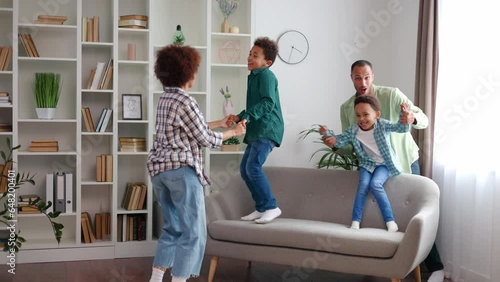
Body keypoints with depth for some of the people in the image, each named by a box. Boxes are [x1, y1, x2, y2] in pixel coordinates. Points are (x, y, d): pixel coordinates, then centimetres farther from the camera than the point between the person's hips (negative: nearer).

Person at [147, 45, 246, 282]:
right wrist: (233, 132, 8)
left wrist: (221, 122, 30)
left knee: (173, 228, 18)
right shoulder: (185, 101, -13)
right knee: (193, 232, -2)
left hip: (159, 169, 10)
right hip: (181, 169, -10)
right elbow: (205, 138, -7)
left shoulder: (165, 98, 15)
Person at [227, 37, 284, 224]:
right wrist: (239, 117, 14)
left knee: (253, 167, -19)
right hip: (257, 131, 10)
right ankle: (261, 208, 14)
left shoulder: (266, 75, -9)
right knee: (245, 169, 8)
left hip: (267, 129, -10)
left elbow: (268, 103, -22)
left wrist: (245, 116, -28)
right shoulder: (254, 77, 21)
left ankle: (271, 207, -10)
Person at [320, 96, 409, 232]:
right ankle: (355, 221, -15)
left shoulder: (382, 125, -14)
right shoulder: (353, 131, -6)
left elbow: (401, 128, -17)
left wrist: (404, 114, -34)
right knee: (363, 185, -21)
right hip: (367, 163, 3)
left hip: (384, 163, -3)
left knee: (375, 184, -26)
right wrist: (327, 133, -21)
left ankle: (390, 221, -20)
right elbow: (339, 141, -3)